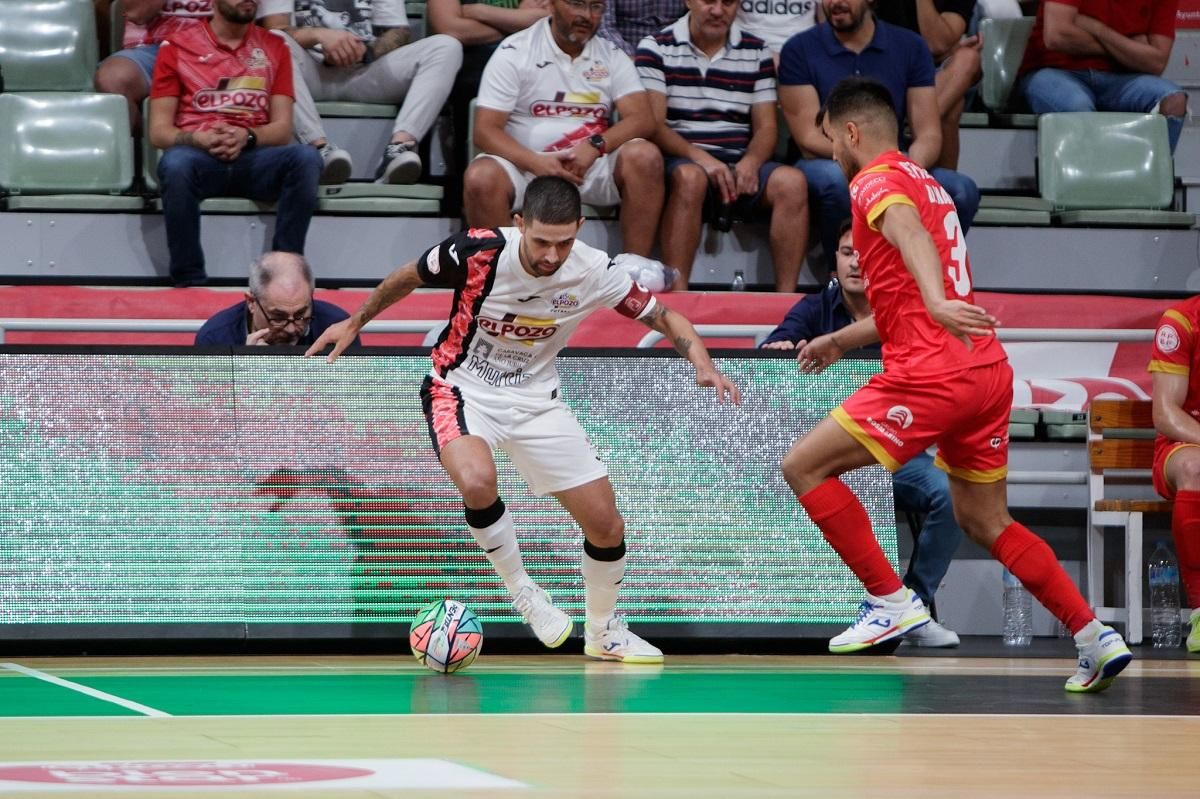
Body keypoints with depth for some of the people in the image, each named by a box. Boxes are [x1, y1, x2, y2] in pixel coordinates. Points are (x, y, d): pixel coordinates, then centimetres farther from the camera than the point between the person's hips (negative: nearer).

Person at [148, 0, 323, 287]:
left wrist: (246, 137, -13)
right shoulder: (177, 47, 9)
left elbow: (282, 129, 9)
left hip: (254, 159, 2)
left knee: (305, 158, -30)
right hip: (198, 156, -2)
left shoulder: (274, 48, 16)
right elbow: (159, 131, 4)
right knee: (175, 163, -38)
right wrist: (201, 139, -17)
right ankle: (189, 282, -30)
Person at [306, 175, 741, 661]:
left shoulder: (593, 272, -17)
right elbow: (409, 277, -3)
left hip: (535, 397, 3)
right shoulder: (479, 250, -23)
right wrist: (355, 322, 10)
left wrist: (702, 361, -26)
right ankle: (520, 588, -9)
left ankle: (603, 633, 27)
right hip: (462, 387, -3)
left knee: (606, 525, -1)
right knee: (477, 481, -36)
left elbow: (666, 319, -6)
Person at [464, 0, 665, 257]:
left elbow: (642, 119, -3)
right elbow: (486, 131, -7)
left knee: (644, 156, -27)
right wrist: (536, 162, -25)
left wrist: (595, 145, -23)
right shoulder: (514, 52, -1)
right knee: (481, 178, -33)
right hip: (527, 164, -2)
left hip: (592, 166, 2)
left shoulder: (612, 56, 9)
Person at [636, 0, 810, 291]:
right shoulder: (656, 48, 3)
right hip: (680, 160, -4)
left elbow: (766, 127, 9)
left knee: (792, 182, -25)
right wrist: (700, 158, -23)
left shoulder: (756, 52, 13)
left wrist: (751, 163, -14)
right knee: (690, 177, -38)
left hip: (740, 166, 4)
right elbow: (653, 123, -7)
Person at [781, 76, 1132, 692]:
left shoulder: (876, 180, -4)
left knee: (804, 466, -1)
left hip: (932, 375, -9)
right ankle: (1096, 640, 10)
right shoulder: (926, 184, 24)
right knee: (985, 522, 17)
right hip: (988, 371, 9)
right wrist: (839, 340, 43)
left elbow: (910, 234, -28)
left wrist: (937, 301, -47)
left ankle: (892, 601, -5)